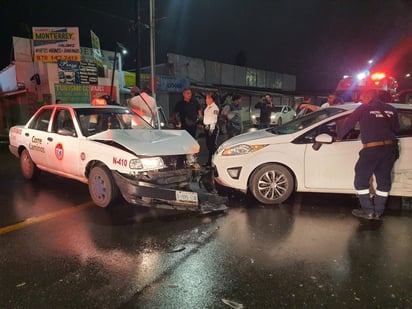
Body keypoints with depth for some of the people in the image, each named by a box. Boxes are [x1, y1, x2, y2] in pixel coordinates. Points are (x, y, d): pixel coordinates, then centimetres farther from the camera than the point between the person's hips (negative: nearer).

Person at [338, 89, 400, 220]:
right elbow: (396, 129, 18)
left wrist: (339, 137, 23)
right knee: (384, 181, 13)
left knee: (361, 180, 7)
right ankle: (378, 212, 19)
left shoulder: (364, 109, 2)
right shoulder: (391, 109, 14)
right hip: (390, 148, 5)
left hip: (372, 149, -5)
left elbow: (348, 124, 8)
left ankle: (368, 211, 7)